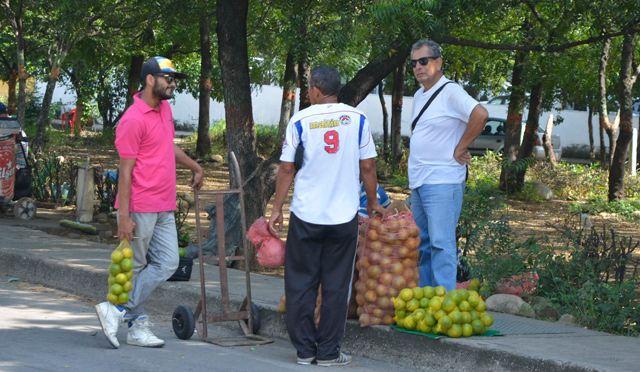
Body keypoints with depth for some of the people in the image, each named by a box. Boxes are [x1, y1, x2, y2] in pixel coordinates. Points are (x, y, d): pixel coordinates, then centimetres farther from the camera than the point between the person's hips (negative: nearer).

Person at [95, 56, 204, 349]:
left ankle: (118, 311, 2)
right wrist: (124, 216, -18)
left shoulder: (164, 109, 13)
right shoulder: (133, 120, -14)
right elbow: (125, 171, -15)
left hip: (164, 208, 9)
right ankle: (137, 325, 9)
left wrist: (194, 167, 44)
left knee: (167, 264, 1)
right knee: (135, 267, 0)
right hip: (140, 208, -9)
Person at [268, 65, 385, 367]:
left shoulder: (300, 121, -2)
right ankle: (328, 352, 6)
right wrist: (372, 201, 19)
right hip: (344, 215, 1)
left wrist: (277, 209, 7)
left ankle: (304, 349, 10)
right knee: (336, 285, 5)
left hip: (306, 216, -1)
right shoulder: (357, 119, 2)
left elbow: (287, 168, -1)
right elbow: (367, 166, 5)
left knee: (301, 283, 9)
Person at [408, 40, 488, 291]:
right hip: (418, 184, 9)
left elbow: (480, 115, -26)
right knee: (422, 244, 13)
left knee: (441, 243, -12)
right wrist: (413, 171, 15)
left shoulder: (451, 92, -11)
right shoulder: (419, 96, 17)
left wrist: (459, 149, -17)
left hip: (442, 183, -9)